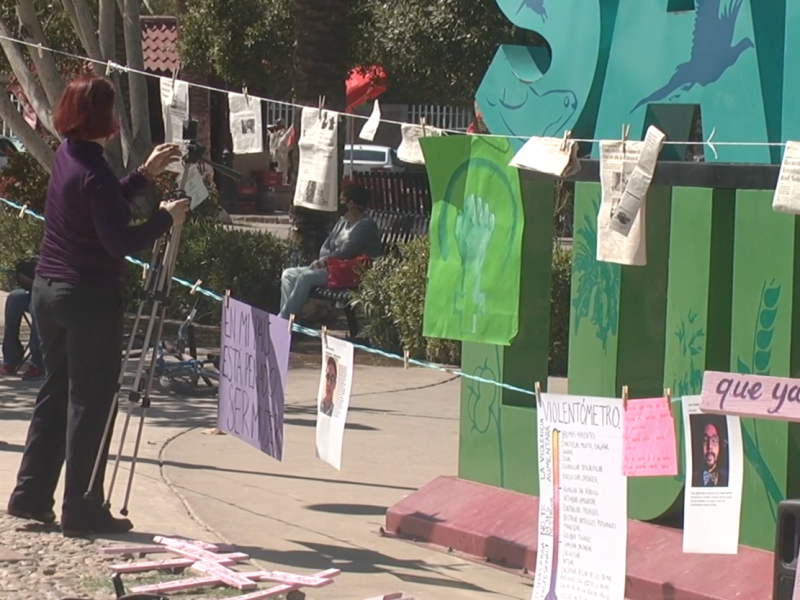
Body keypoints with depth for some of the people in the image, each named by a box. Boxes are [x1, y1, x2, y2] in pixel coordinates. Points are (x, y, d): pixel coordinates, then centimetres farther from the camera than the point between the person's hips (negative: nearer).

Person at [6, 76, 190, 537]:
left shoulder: (68, 156, 9)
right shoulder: (94, 172, -19)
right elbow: (120, 241, -22)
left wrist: (146, 174, 21)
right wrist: (166, 218, -10)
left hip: (49, 290, 9)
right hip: (90, 297, -9)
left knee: (57, 392, 17)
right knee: (91, 403, -2)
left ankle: (31, 496, 21)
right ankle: (82, 510, 2)